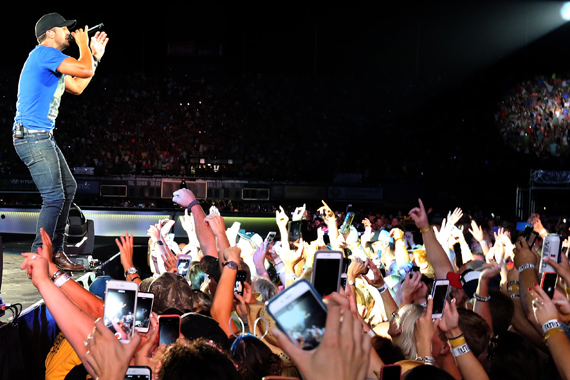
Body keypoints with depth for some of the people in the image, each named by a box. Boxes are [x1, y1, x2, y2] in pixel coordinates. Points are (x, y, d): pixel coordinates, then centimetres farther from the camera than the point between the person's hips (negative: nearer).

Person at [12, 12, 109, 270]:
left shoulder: (51, 62, 20)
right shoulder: (44, 53, -13)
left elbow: (77, 87, 26)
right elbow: (85, 70, -21)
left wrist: (95, 55, 26)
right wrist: (83, 44, -1)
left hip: (43, 138, 11)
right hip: (32, 136, -11)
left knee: (68, 188, 16)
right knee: (54, 197, -13)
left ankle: (55, 251, 20)